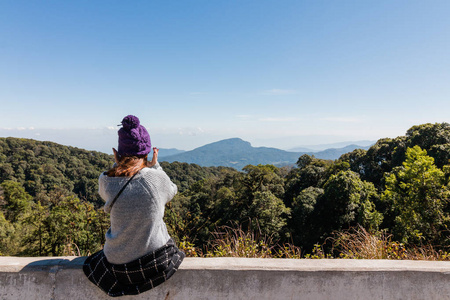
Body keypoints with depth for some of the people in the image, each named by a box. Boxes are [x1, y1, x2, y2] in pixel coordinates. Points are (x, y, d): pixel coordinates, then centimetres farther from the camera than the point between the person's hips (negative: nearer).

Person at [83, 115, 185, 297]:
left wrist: (117, 165, 3)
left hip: (118, 264, 2)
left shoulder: (106, 181, -13)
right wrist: (155, 166, 4)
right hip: (156, 261, -1)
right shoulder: (156, 177, -19)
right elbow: (171, 192, 4)